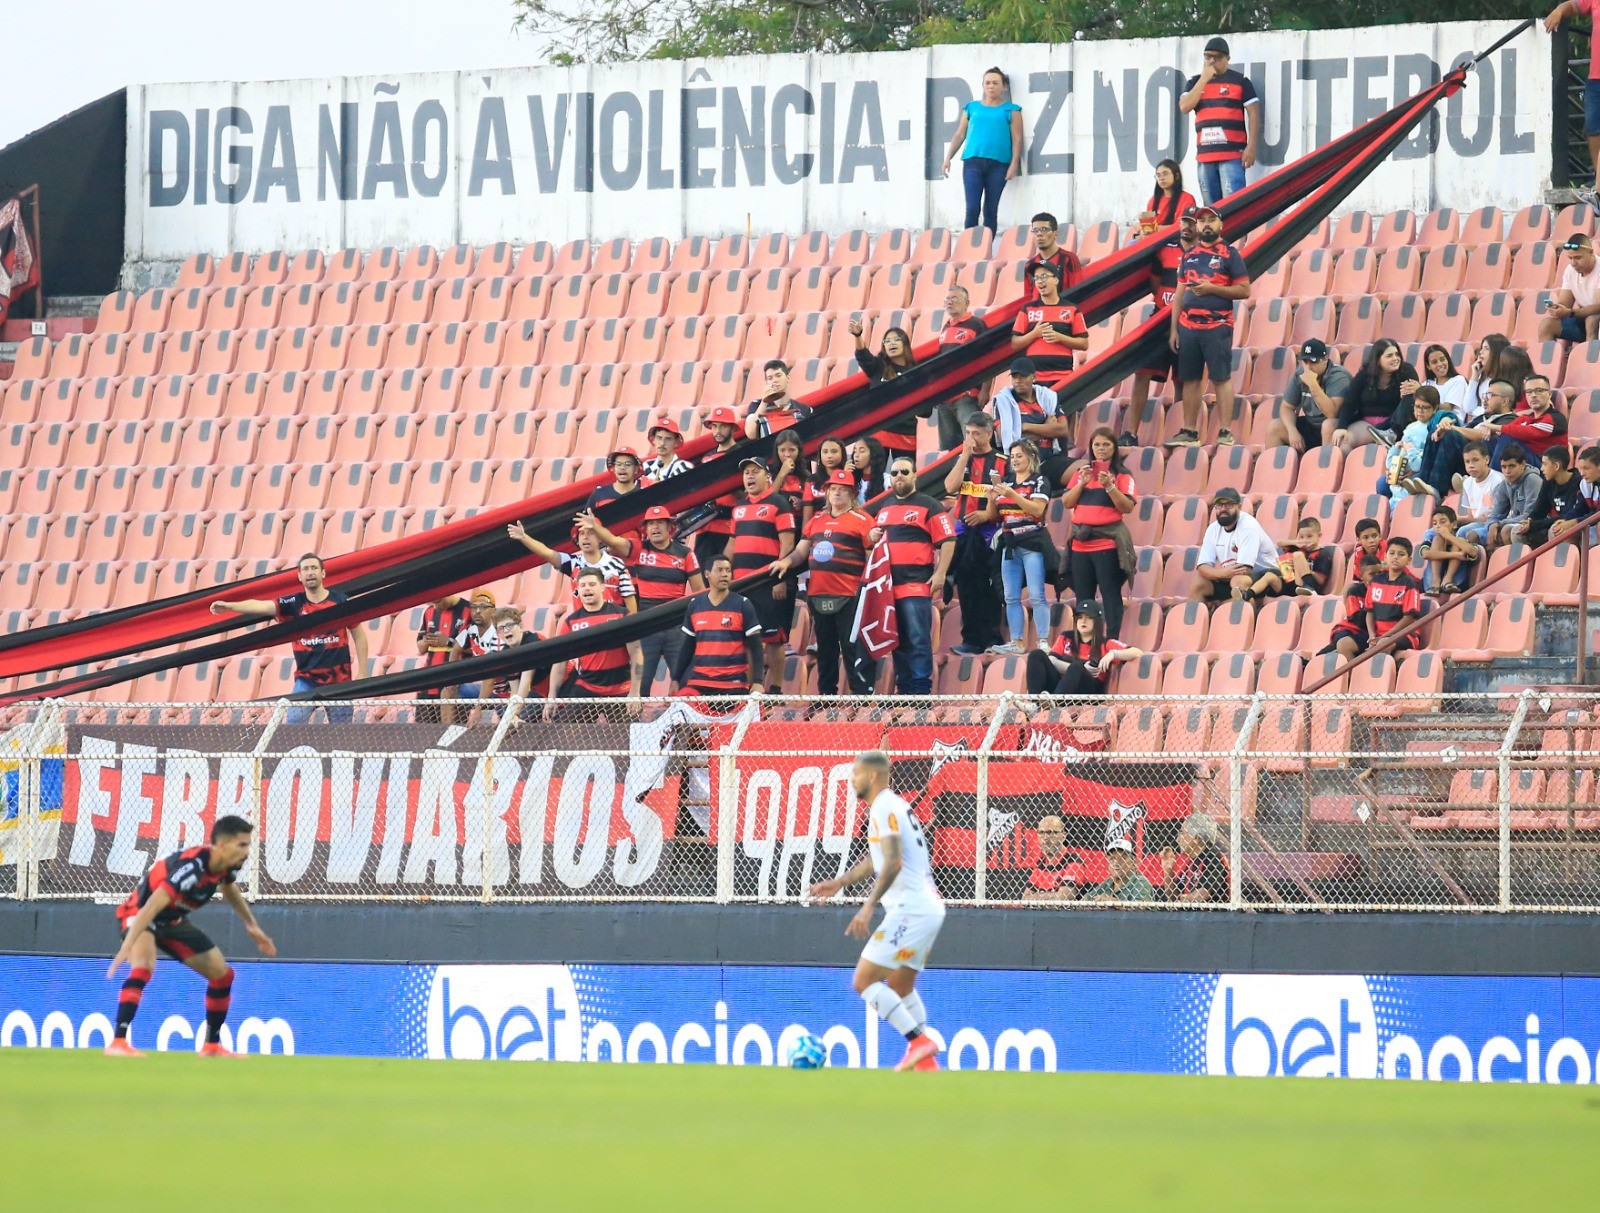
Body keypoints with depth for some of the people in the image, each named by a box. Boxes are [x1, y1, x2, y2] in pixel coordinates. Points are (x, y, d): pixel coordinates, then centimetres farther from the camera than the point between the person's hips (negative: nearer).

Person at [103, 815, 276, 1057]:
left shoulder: (226, 866, -9)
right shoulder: (192, 866, -36)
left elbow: (229, 889, 18)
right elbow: (152, 906, -42)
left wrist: (251, 926, 26)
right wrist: (126, 947, -49)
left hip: (172, 921, 9)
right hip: (137, 913, -9)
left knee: (223, 974, 9)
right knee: (143, 967, -37)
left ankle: (212, 1046, 25)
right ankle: (118, 1042, -38)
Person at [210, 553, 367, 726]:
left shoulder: (340, 601, -1)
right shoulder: (293, 604, -2)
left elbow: (359, 636, 7)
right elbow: (260, 606, -16)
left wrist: (362, 675, 4)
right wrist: (229, 606, -32)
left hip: (338, 682, 0)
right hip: (306, 682, 0)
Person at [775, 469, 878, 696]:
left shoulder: (861, 520, -1)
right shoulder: (817, 520, 18)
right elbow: (802, 550, 21)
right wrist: (787, 561, 4)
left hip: (849, 595, -7)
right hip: (819, 595, 7)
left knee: (852, 647, -11)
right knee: (825, 649, 14)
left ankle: (862, 694, -11)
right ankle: (826, 695, 22)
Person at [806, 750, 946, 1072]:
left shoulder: (884, 808, -11)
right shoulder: (894, 805, 20)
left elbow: (893, 863, -24)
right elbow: (877, 860, 34)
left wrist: (868, 906, -28)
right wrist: (838, 883, 36)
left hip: (910, 909, -10)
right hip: (930, 907, 10)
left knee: (864, 980, -10)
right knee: (900, 987, 20)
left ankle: (918, 1041, -15)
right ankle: (925, 1060, 17)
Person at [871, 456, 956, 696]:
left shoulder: (928, 506, 0)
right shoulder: (884, 508, 20)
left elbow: (947, 540, -6)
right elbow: (873, 541, 32)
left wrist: (940, 574, -14)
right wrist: (871, 538, 8)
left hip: (917, 586, -7)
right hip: (888, 585, 7)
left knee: (917, 640, -12)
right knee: (898, 641, 9)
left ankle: (921, 691, -13)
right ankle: (903, 690, 13)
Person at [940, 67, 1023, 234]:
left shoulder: (1010, 110, 10)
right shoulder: (972, 108, 15)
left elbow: (1017, 138, 4)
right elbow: (959, 135, 15)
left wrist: (1014, 164, -7)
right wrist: (948, 158, 5)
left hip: (998, 164, -1)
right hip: (973, 162, 1)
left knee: (990, 210, 1)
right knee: (972, 209, -9)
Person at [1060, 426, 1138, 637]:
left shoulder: (1122, 474, 2)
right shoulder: (1082, 472, 14)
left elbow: (1127, 507, -8)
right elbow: (1067, 502, 7)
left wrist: (1109, 486, -18)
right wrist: (1082, 483, -7)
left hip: (1108, 542, -4)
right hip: (1081, 542, 4)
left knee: (1111, 596, -7)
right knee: (1083, 597, 5)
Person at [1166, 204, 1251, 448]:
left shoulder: (1229, 254, 0)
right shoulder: (1189, 255, 16)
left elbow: (1244, 290, -5)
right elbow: (1179, 294, 18)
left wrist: (1212, 289, -15)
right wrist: (1174, 329, 12)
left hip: (1217, 325, -5)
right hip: (1188, 325, 5)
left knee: (1221, 377, -7)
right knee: (1190, 379, 6)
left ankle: (1225, 433, -7)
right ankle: (1189, 432, 10)